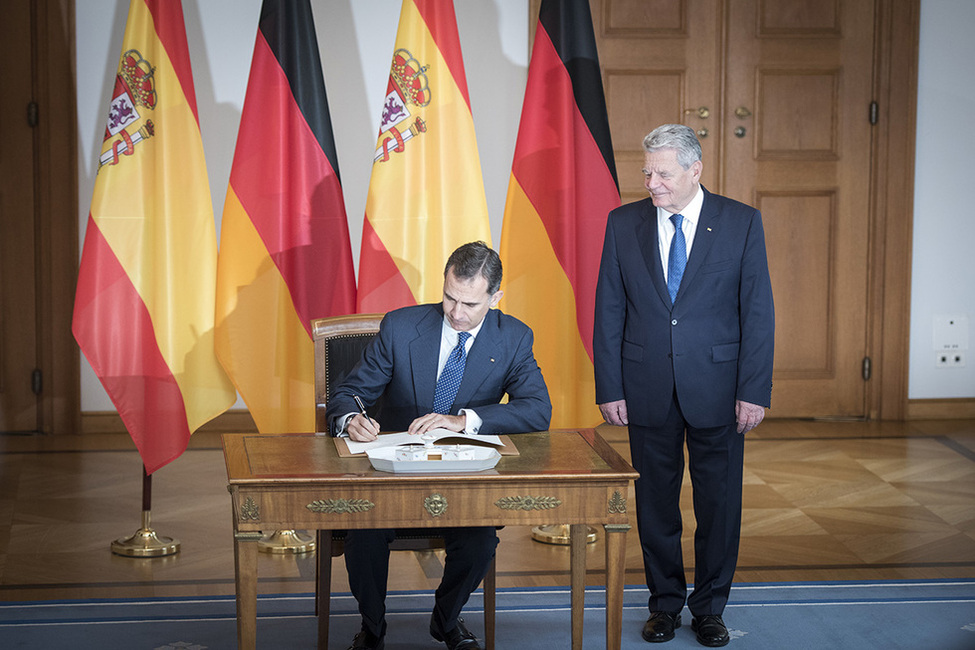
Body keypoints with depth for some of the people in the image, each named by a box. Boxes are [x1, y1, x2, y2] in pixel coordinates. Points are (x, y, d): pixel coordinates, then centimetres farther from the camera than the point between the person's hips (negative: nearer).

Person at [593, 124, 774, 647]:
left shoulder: (741, 222, -2)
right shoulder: (624, 223, 3)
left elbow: (758, 311, -3)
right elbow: (608, 312, 4)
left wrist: (754, 390, -9)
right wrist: (609, 389, -2)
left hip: (717, 388, -1)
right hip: (648, 389, 1)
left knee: (719, 503, 6)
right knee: (655, 502, 9)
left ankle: (709, 608, 21)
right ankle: (665, 602, 24)